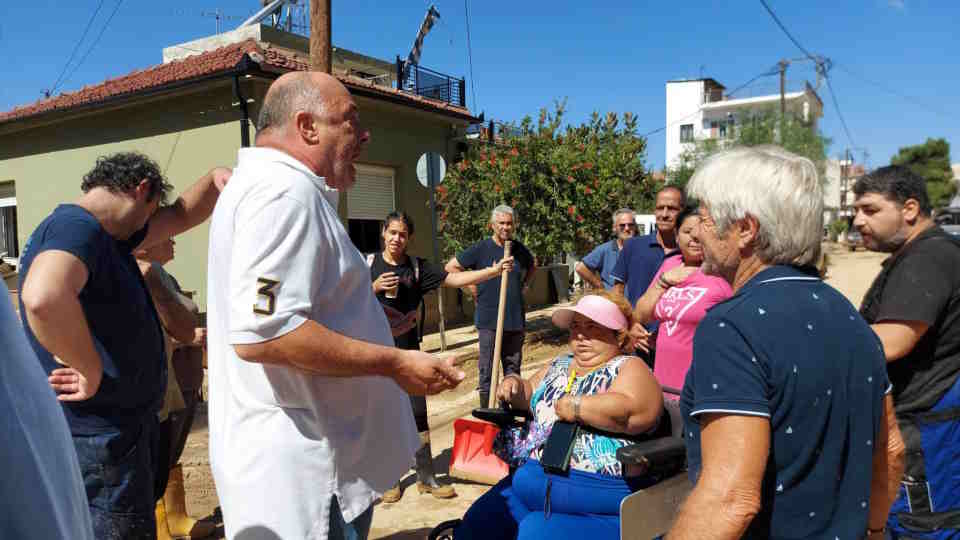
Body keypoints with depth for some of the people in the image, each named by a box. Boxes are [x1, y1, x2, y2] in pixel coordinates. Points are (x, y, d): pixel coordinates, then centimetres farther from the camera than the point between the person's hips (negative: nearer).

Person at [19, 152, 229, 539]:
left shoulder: (100, 233, 11)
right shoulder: (75, 227, -21)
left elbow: (181, 217, 19)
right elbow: (44, 298, -42)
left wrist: (215, 179, 0)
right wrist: (93, 372, -29)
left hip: (114, 430, 10)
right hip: (99, 437, -10)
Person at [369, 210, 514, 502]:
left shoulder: (417, 267, 1)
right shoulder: (369, 263, 0)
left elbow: (455, 278, -7)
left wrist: (494, 270, -14)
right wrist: (375, 288, -15)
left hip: (408, 349, 1)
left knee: (418, 413, 5)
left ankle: (426, 478, 18)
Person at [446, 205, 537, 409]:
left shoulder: (519, 249, 8)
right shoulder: (481, 249, -5)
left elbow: (533, 266, 29)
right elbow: (451, 267, -2)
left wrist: (524, 285, 13)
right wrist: (472, 287, -5)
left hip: (516, 320, 5)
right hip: (489, 321, -4)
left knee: (513, 369, 14)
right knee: (487, 371, 1)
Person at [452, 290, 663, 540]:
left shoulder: (629, 367, -4)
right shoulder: (560, 364, 17)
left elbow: (633, 411, -23)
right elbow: (529, 393, 28)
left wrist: (575, 406, -18)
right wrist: (514, 385, 6)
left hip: (594, 493, -7)